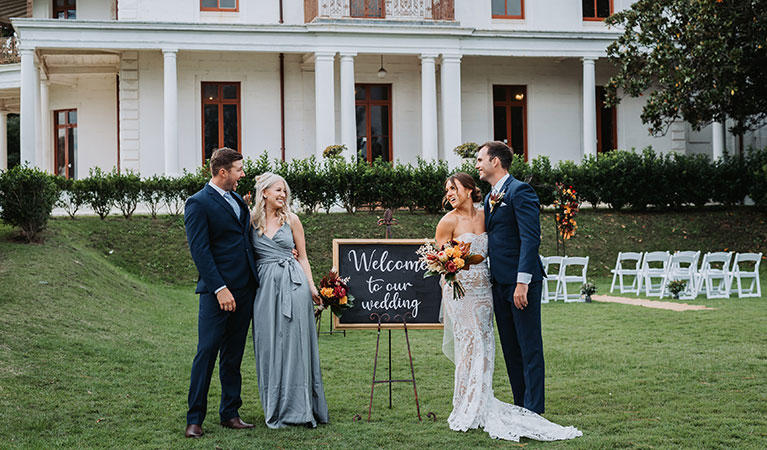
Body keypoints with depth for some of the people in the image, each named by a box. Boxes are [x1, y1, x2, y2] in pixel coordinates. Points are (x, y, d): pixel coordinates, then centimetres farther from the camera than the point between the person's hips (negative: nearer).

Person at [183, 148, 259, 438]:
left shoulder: (238, 200, 16)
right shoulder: (199, 203, -8)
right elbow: (199, 250, -13)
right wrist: (220, 288, -19)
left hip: (244, 290, 7)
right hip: (217, 291, -7)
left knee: (234, 355, 11)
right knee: (206, 352, -5)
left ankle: (230, 414, 18)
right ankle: (194, 419, 1)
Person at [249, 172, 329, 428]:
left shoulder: (291, 220, 8)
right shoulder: (252, 221, 7)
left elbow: (302, 256, 11)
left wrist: (311, 285, -1)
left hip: (293, 282, 0)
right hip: (264, 285, 1)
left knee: (294, 342, -3)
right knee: (269, 345, 2)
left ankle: (298, 406, 0)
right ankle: (276, 410, 10)